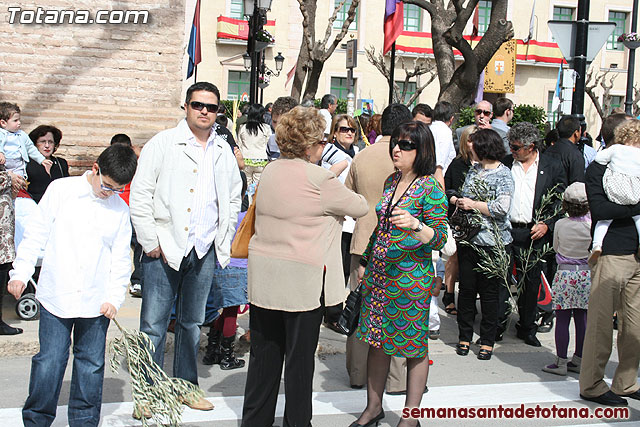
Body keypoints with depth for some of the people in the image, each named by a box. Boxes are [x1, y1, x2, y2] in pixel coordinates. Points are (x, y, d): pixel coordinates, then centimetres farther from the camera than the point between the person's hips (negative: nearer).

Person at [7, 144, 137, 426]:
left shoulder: (120, 210, 6)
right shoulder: (61, 190, 1)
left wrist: (114, 297, -1)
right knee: (49, 362, -1)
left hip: (96, 301, 2)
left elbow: (121, 258, 8)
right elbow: (35, 235, 4)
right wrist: (20, 273, 0)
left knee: (91, 365, 9)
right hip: (56, 296, -2)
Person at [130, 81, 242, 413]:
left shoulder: (224, 152, 11)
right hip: (165, 248, -4)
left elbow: (233, 198, 18)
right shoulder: (163, 143, -1)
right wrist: (150, 242, -9)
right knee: (153, 324, 0)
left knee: (191, 322, 14)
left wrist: (223, 243, 9)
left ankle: (186, 386, 26)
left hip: (205, 250, 4)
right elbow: (140, 195, -4)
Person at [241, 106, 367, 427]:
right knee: (300, 357, 6)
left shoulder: (270, 171, 7)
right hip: (302, 281, -6)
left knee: (264, 352, 14)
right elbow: (359, 207, -2)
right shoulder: (320, 180, -14)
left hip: (263, 276, 7)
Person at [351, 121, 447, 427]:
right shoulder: (391, 181, 9)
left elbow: (440, 239, -16)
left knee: (414, 347, 6)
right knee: (377, 341, 14)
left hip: (411, 278, -7)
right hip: (378, 274, 7)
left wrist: (415, 225, -34)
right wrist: (365, 261, 20)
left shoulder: (430, 189, -12)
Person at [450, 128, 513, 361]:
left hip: (492, 242, -6)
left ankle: (487, 341, 15)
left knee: (489, 291, 3)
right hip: (469, 239, 6)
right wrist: (457, 200, 2)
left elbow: (502, 208, -19)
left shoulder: (503, 174, -8)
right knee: (466, 288, 8)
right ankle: (465, 337, 20)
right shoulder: (474, 169, 12)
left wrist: (473, 204, -13)